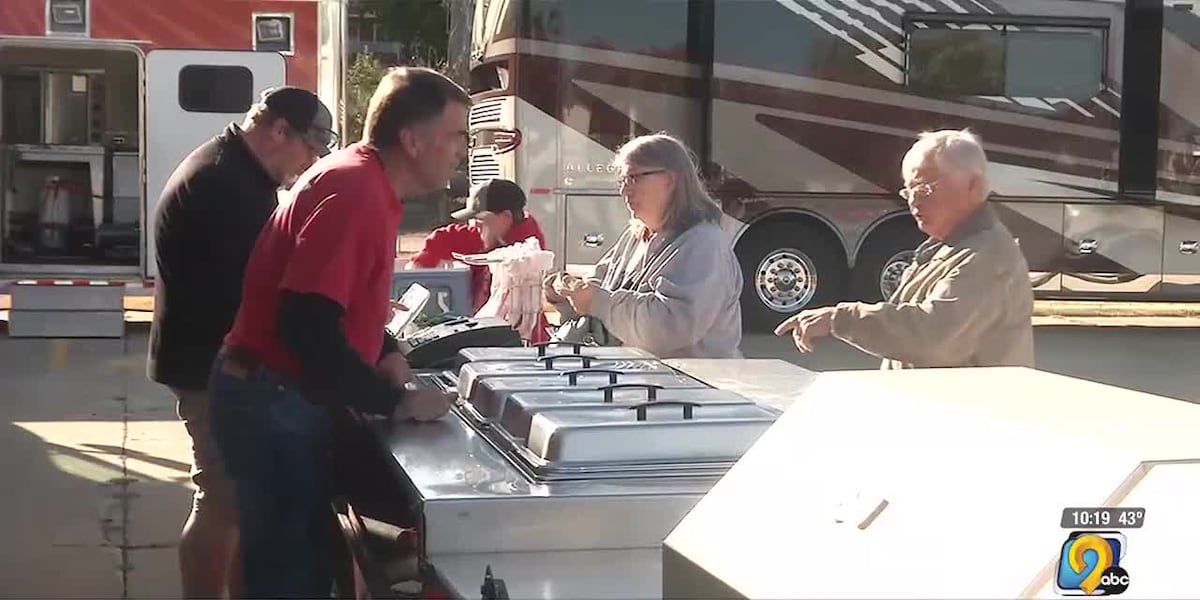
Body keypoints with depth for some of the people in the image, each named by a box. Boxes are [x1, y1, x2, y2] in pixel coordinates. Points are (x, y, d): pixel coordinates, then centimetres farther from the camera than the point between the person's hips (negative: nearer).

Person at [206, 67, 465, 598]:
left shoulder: (365, 182, 9)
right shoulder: (355, 190, -23)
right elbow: (306, 325, -30)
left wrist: (382, 353, 7)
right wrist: (393, 401, -20)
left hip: (286, 397, 10)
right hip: (275, 404, -10)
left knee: (302, 557, 17)